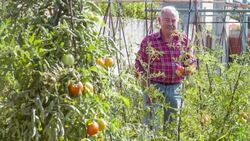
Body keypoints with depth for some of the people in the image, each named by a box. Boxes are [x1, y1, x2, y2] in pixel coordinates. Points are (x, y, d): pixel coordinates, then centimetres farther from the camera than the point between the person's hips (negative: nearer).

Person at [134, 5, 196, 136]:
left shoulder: (184, 40, 5)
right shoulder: (148, 40, -2)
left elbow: (191, 63, 13)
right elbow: (139, 65, 0)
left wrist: (185, 70, -10)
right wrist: (147, 88, -7)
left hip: (175, 89, 3)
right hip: (154, 87, -3)